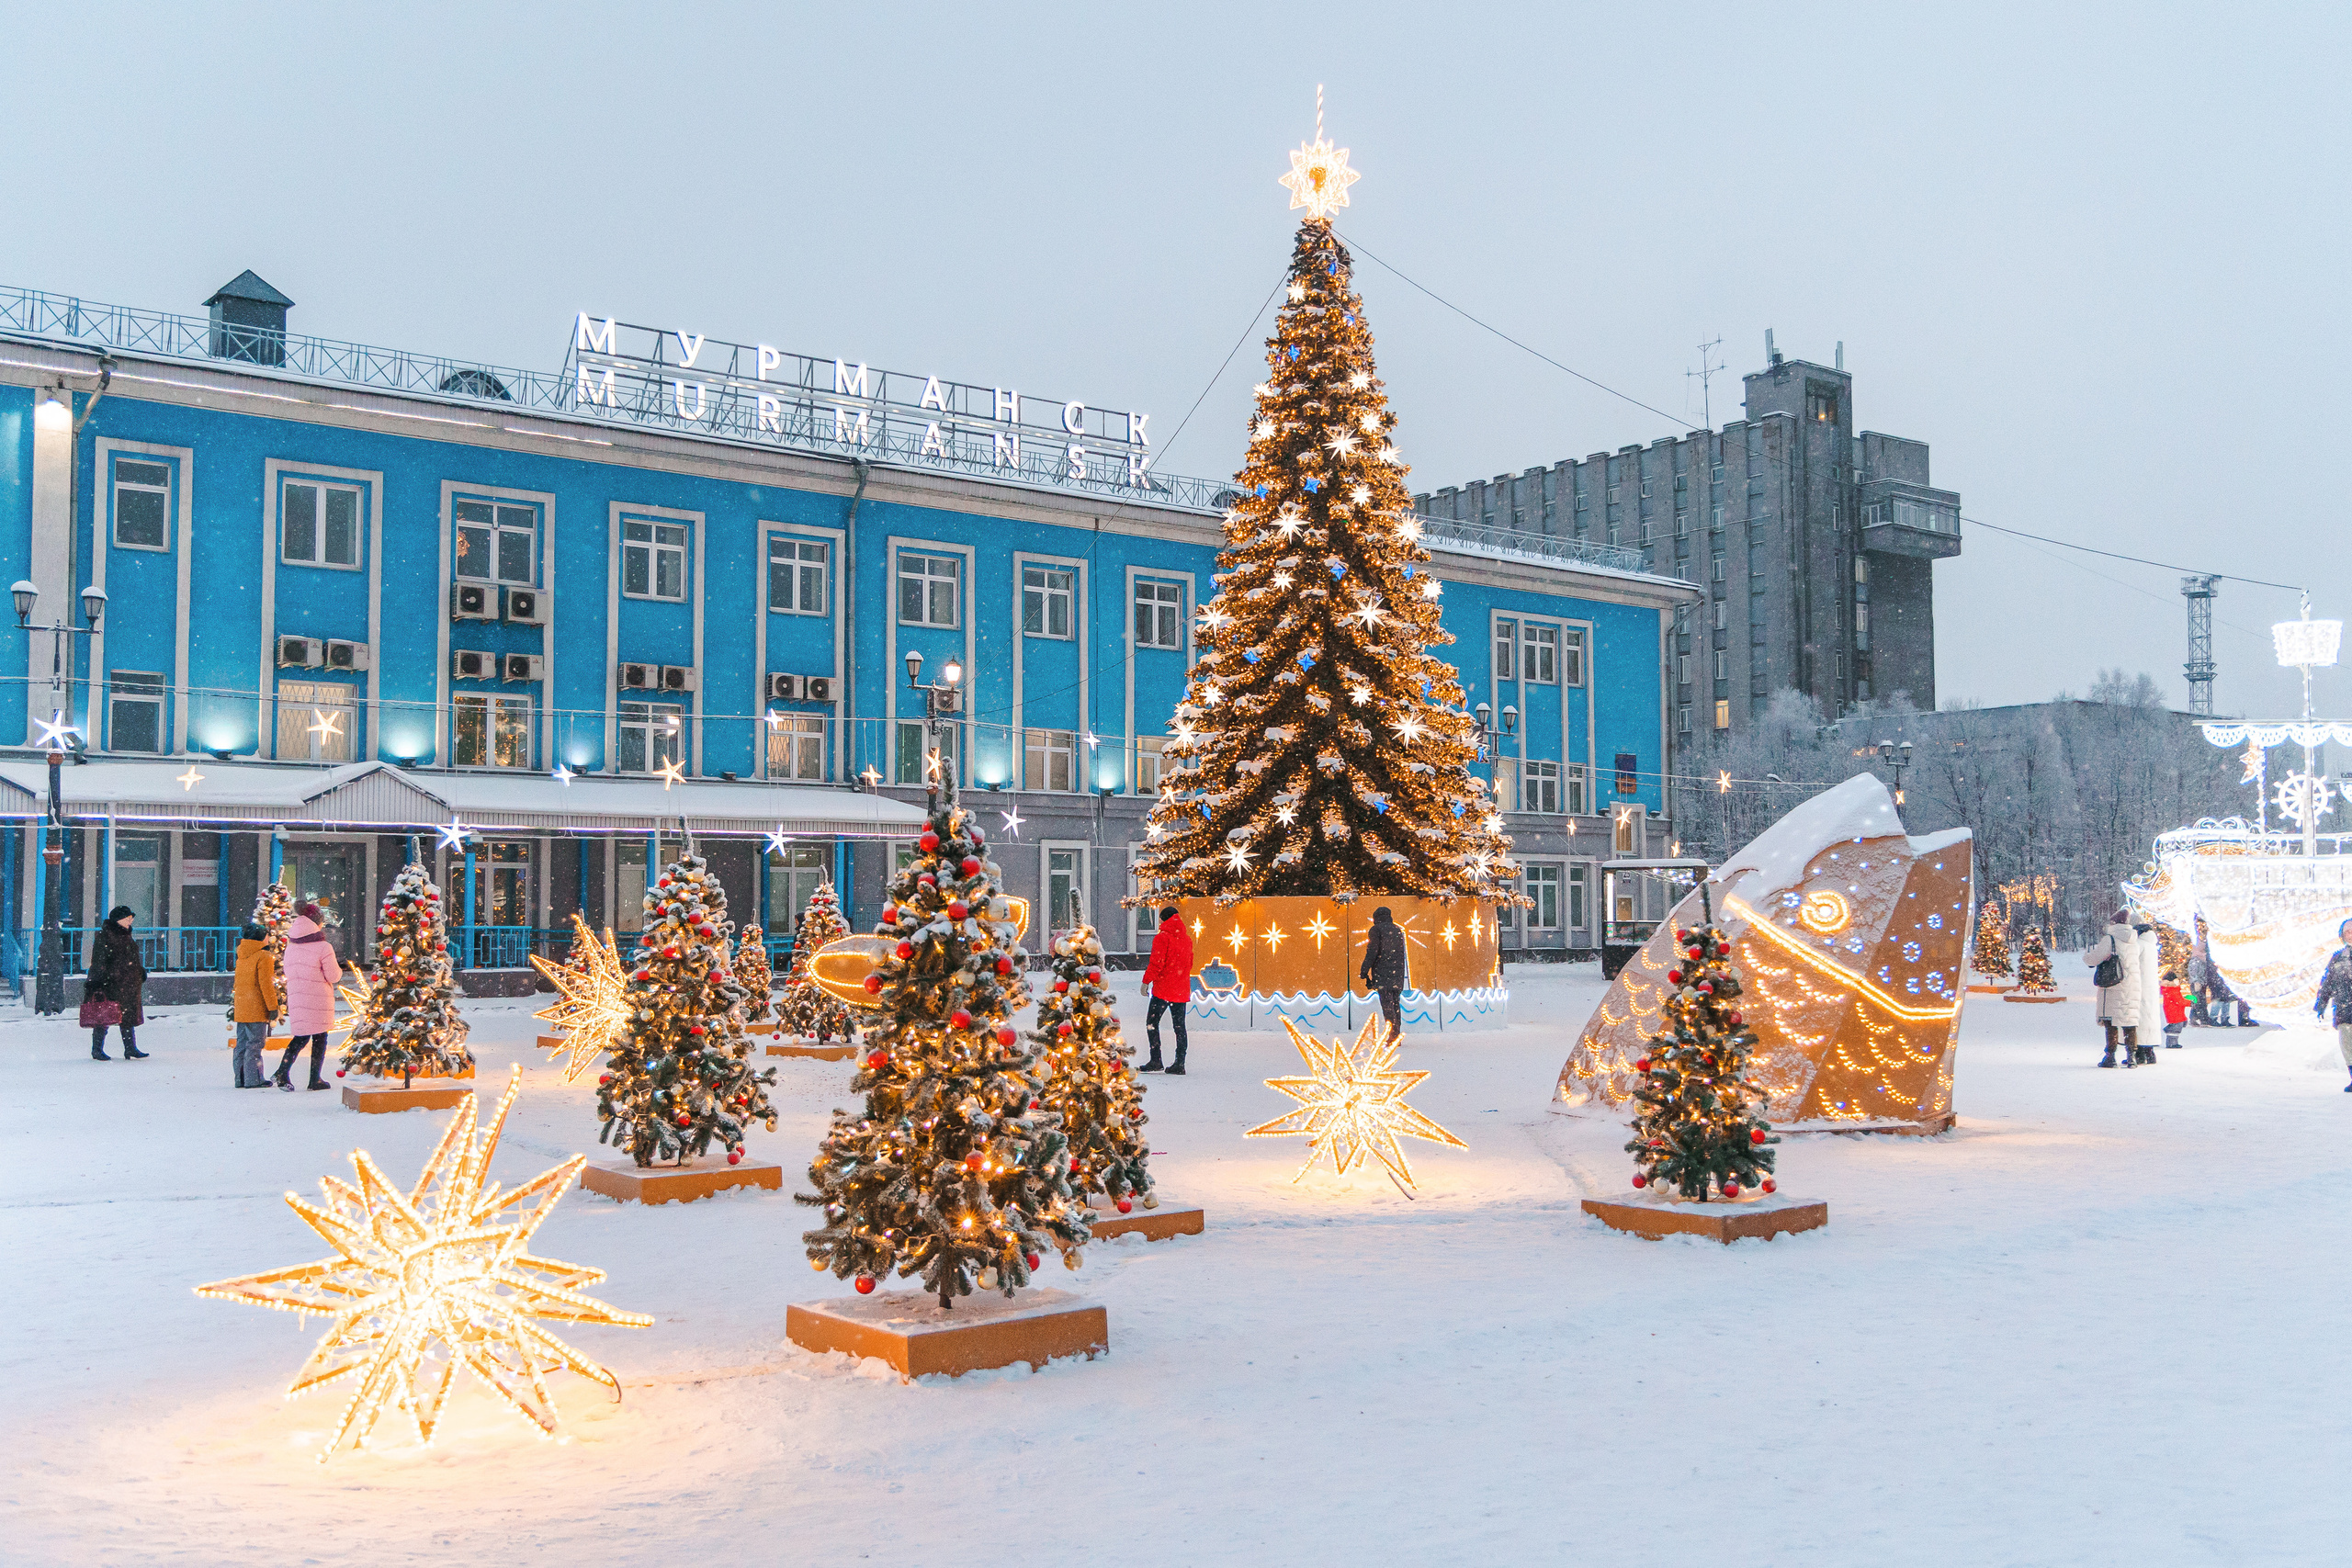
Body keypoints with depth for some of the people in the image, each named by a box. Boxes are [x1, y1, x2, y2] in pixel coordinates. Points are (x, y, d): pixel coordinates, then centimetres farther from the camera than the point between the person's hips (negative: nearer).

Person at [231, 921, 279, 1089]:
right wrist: (273, 1007, -13)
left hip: (241, 1008, 8)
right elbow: (265, 984, -16)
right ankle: (253, 1079, -5)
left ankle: (241, 1079, 14)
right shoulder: (263, 957, -11)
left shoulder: (241, 956, 15)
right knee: (255, 1043, -5)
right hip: (257, 1010, -8)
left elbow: (238, 983, 20)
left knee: (242, 1043, 11)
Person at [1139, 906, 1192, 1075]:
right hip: (1182, 989, 6)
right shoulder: (1187, 938, 11)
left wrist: (1146, 981, -6)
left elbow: (1157, 963, -14)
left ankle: (1156, 1062, -6)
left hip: (1163, 988, -6)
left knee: (1152, 1023, 1)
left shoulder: (1162, 937, -10)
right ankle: (1179, 1064, 5)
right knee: (1179, 1026, 8)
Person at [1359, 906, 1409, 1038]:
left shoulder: (1376, 929, -1)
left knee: (1387, 1003, -10)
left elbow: (1372, 951, -10)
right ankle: (1397, 1035, 8)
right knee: (1395, 1003, 10)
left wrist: (1364, 971, -7)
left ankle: (1393, 1036, -19)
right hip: (1397, 972, 6)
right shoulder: (1398, 930, 18)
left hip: (1382, 972, -6)